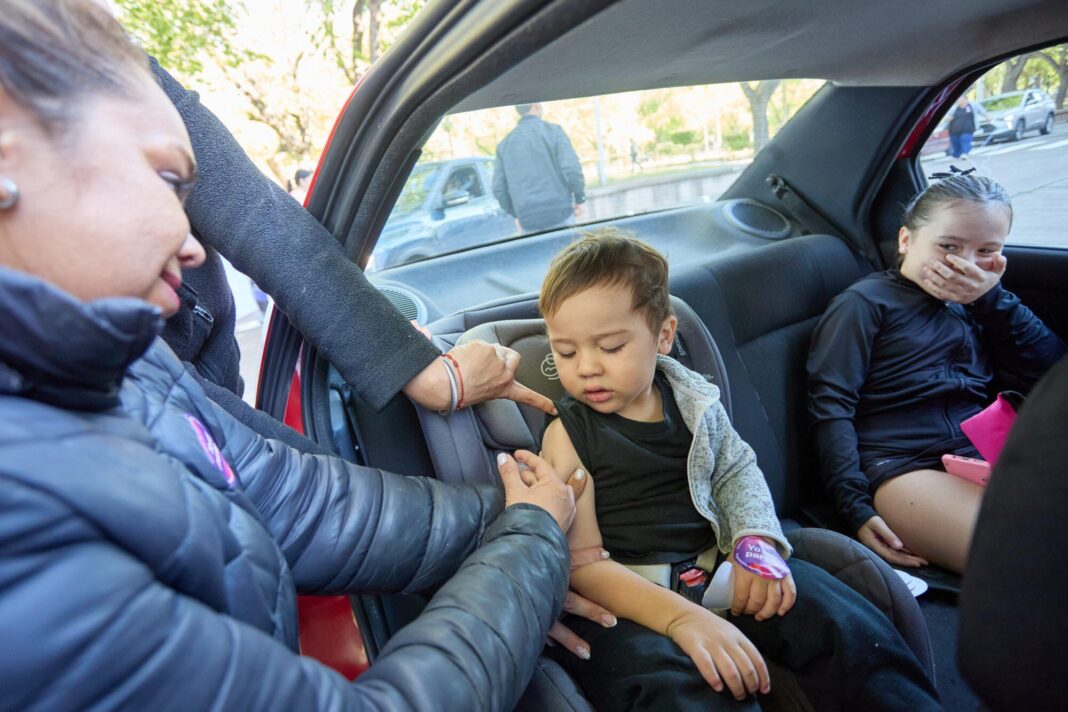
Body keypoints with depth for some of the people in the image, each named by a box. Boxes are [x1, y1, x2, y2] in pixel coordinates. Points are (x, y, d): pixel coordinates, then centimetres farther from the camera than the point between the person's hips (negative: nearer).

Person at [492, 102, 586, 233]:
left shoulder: (505, 144, 10)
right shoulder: (552, 131, 0)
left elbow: (499, 187, 9)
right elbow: (571, 168, -12)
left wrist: (516, 214, 20)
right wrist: (579, 199, 1)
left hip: (528, 221, 3)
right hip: (559, 212, -3)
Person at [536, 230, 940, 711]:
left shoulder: (693, 401, 4)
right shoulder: (567, 435, -9)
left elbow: (737, 471, 17)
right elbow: (583, 563, -14)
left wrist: (756, 540, -6)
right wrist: (682, 618, -28)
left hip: (714, 567, 5)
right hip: (624, 601, -4)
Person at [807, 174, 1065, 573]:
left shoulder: (976, 305, 22)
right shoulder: (866, 303, 2)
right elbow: (830, 406, -7)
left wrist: (991, 299, 0)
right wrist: (855, 507, -16)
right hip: (904, 469, -7)